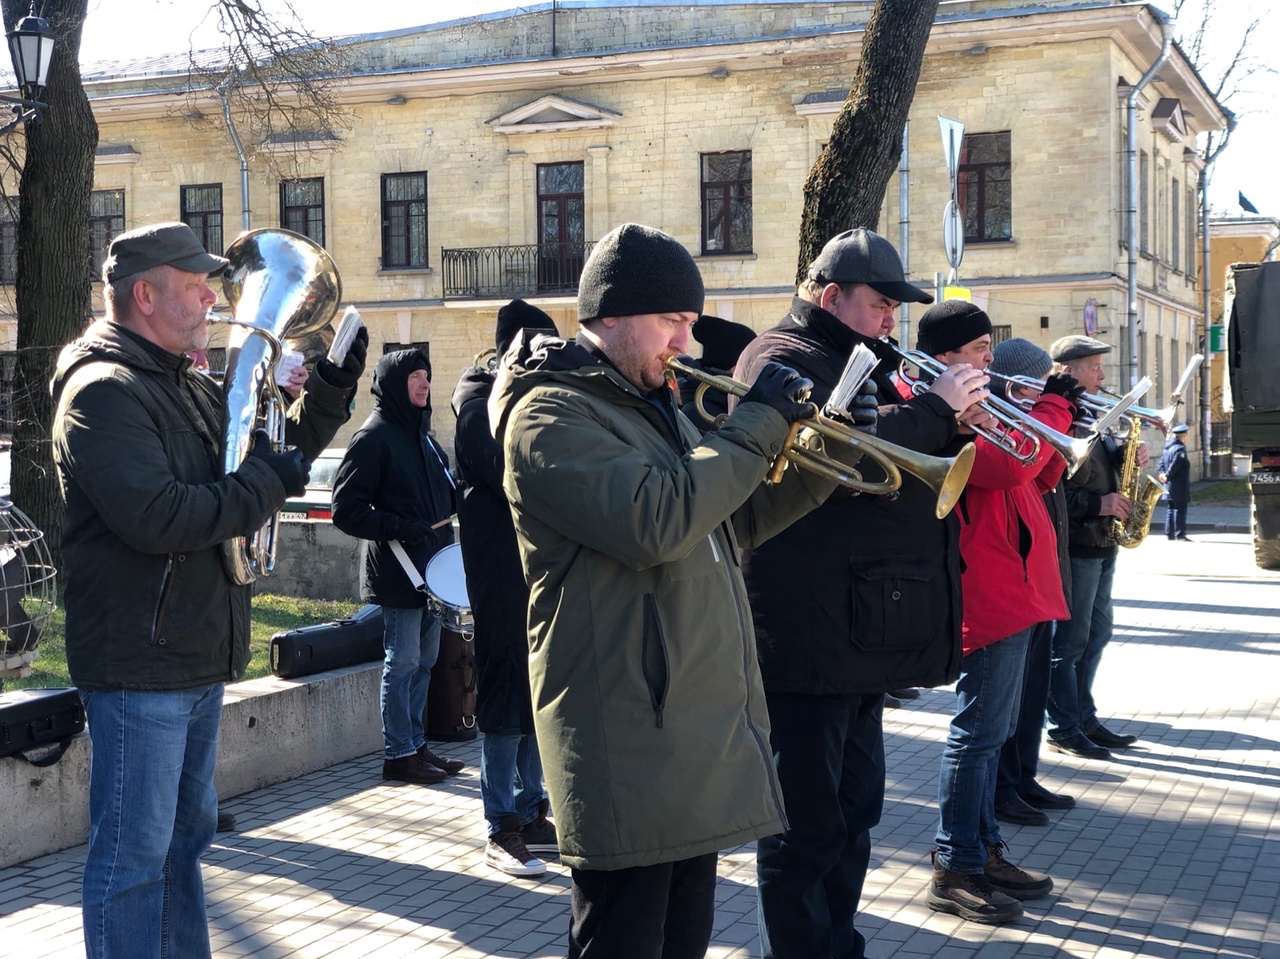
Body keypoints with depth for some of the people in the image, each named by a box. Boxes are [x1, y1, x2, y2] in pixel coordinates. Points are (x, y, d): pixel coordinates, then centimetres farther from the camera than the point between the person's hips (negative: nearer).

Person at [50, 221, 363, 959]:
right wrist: (267, 484, -18)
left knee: (185, 835, 20)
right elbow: (156, 517, -28)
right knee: (133, 855, -2)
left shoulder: (191, 390, 15)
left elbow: (274, 454, 23)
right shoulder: (104, 391, -16)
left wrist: (332, 391, 8)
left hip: (198, 658, 10)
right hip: (139, 663, -10)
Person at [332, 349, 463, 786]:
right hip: (396, 570, -9)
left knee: (424, 660, 14)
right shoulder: (373, 437, -11)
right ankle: (398, 755, 6)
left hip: (430, 567, 9)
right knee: (403, 663, -3)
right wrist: (396, 528, -24)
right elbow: (346, 508, -16)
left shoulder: (420, 436, 16)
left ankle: (416, 746, 24)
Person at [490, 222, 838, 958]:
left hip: (699, 733, 9)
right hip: (631, 746, -9)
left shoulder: (653, 403, 17)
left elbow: (731, 523, 22)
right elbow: (657, 522, -28)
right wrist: (760, 423, -18)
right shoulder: (552, 414, -13)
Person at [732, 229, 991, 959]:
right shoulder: (788, 360, -11)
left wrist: (953, 420, 2)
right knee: (809, 827, -3)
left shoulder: (856, 363, 21)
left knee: (854, 814, 20)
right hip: (810, 633, -11)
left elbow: (896, 455, 21)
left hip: (859, 632, 11)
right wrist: (936, 409, -18)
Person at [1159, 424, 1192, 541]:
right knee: (1180, 509, -6)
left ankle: (1169, 533, 15)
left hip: (1169, 486, 9)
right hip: (1179, 486, -9)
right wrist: (1167, 476, -15)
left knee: (1170, 509, 12)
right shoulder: (1180, 449, -14)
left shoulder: (1167, 448, 15)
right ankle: (1180, 534, -7)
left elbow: (1161, 464, 11)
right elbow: (1175, 465, -22)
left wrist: (1163, 474, -4)